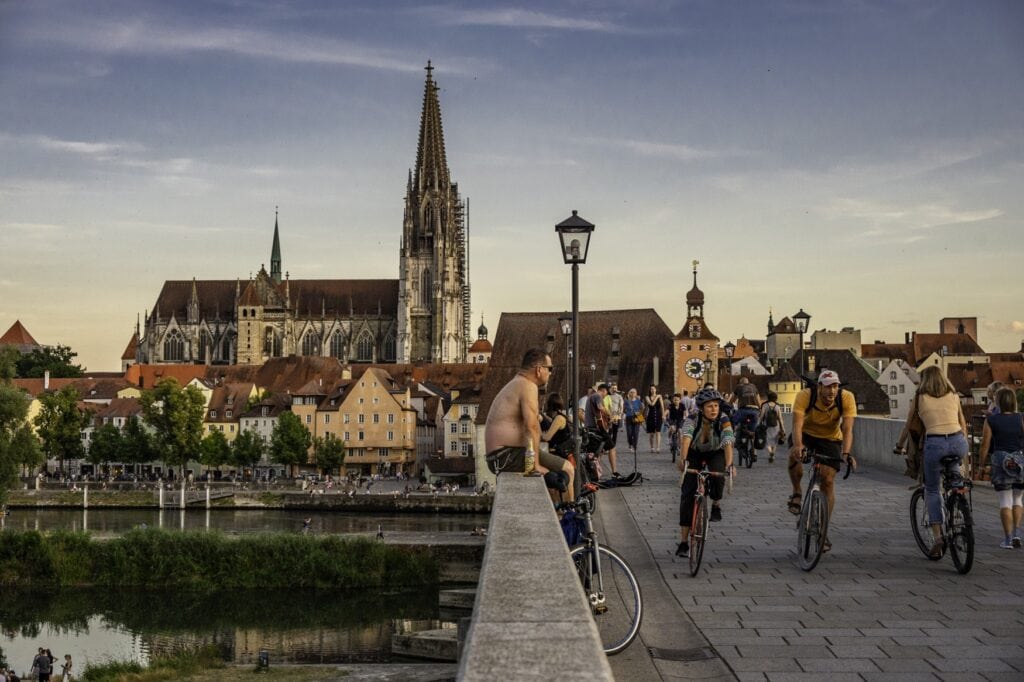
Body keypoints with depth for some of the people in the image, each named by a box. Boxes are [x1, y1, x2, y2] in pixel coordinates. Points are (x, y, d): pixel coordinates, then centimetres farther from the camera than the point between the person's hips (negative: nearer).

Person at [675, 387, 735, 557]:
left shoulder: (723, 421, -27)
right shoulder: (692, 420, -28)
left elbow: (728, 443, -40)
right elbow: (686, 438, -45)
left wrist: (729, 464, -57)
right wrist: (682, 459, -63)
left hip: (715, 453, 0)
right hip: (694, 453, 0)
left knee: (718, 476, -33)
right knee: (687, 493, -13)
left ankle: (716, 504, 1)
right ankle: (683, 542, -11)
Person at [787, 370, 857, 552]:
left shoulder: (847, 398, -26)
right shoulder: (805, 396, -29)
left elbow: (847, 429, -31)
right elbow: (797, 424, -39)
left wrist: (846, 453, -48)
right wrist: (797, 446, -58)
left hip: (830, 439, 1)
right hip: (807, 435, -1)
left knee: (828, 480, -10)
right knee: (794, 455, -34)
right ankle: (797, 493, -6)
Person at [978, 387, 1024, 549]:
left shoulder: (991, 420, -2)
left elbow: (985, 445, -1)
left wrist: (983, 464, 10)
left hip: (1000, 462, -1)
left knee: (1005, 501, 4)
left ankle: (1008, 539, 1)